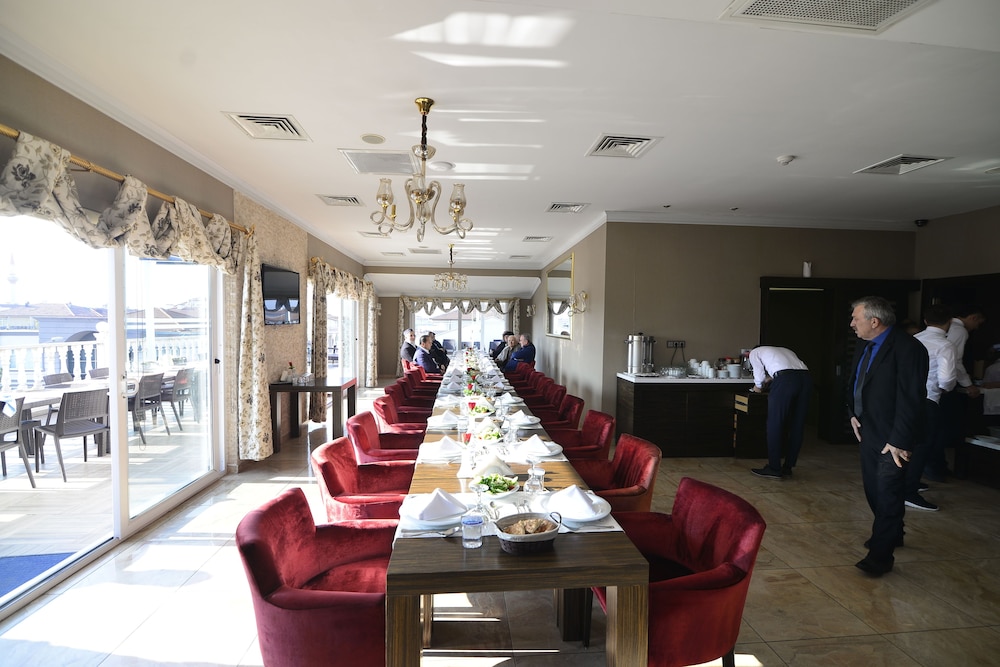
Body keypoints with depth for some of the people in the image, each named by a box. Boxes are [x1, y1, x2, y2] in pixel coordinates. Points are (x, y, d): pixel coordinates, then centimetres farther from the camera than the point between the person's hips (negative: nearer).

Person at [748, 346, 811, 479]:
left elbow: (759, 375, 16)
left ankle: (774, 469, 6)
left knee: (775, 424, 2)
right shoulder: (784, 350, 39)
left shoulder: (755, 352, 23)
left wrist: (757, 387, 35)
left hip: (785, 379, -6)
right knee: (797, 425, 12)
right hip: (805, 377, 6)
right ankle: (787, 468, 20)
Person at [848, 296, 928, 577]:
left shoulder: (907, 348, -19)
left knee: (887, 493, -3)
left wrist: (900, 440, -23)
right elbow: (854, 384, 21)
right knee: (873, 488, 17)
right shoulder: (864, 348, 8)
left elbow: (911, 399, -22)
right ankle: (891, 534, 37)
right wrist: (853, 414, 8)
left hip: (891, 438, -8)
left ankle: (880, 554, 5)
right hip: (867, 432, 8)